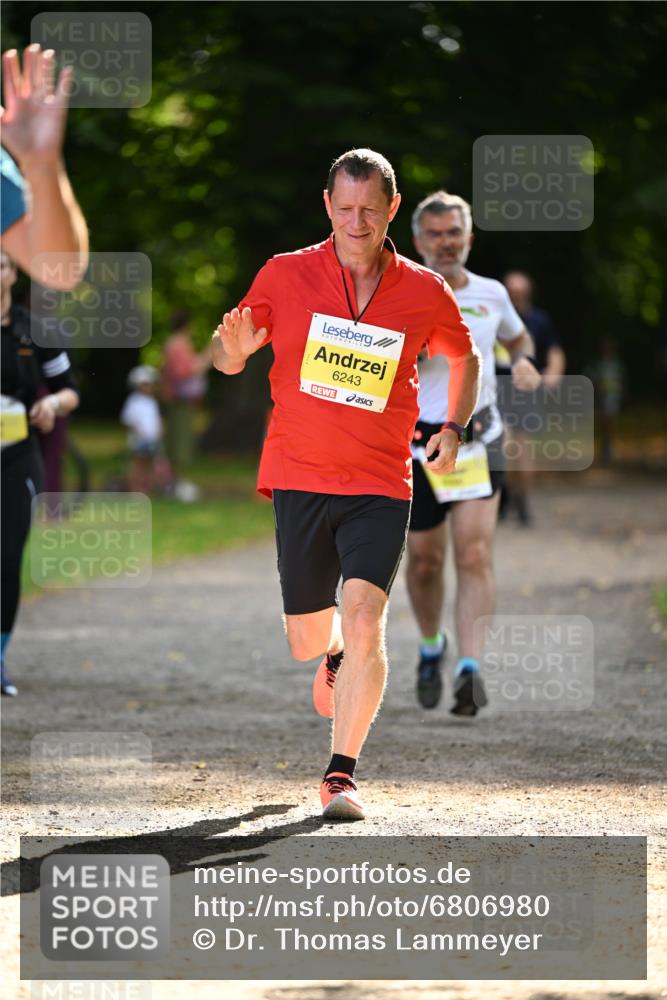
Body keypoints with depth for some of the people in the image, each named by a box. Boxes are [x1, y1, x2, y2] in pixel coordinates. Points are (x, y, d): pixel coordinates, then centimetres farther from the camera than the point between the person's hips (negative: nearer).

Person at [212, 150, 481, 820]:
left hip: (381, 487, -1)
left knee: (364, 621, -19)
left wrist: (454, 427, 8)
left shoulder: (425, 292, 1)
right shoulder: (285, 275, -1)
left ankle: (342, 774, -12)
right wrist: (232, 348, -15)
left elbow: (464, 357, 21)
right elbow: (228, 360, 8)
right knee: (306, 641, 9)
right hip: (299, 479, 1)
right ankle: (335, 653, 48)